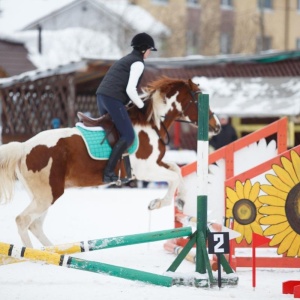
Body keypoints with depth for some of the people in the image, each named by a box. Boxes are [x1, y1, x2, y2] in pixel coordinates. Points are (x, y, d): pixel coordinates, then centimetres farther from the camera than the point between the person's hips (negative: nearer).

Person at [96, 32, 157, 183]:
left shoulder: (126, 59, 26)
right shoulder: (138, 63, -2)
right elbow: (130, 90, -13)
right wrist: (142, 106, 0)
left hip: (101, 96, 10)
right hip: (113, 99, -10)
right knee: (128, 136, -10)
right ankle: (108, 172, -17)